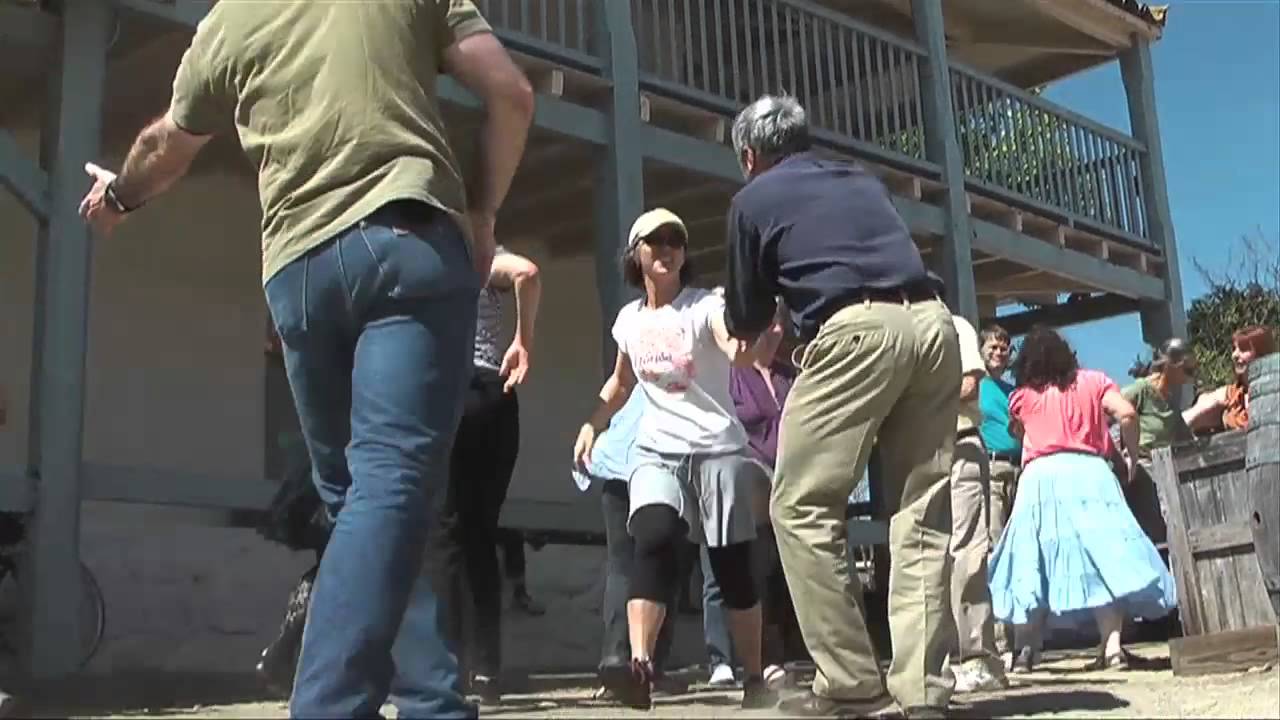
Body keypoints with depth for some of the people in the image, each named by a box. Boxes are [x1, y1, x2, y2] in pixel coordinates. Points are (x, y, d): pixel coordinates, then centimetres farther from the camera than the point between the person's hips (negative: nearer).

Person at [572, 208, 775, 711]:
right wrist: (592, 425, 12)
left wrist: (748, 346, -52)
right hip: (657, 451, 3)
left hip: (718, 449, -2)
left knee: (731, 563, 1)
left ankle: (755, 678, 15)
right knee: (654, 539, -24)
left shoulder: (705, 306, -6)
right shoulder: (629, 319, 9)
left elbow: (736, 351, -29)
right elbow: (622, 382, 26)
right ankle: (640, 666, -35)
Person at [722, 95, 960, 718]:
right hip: (932, 323, 6)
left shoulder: (754, 200, 16)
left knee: (802, 506, 1)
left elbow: (745, 321, 22)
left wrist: (740, 316, 46)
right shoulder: (863, 181, 31)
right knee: (921, 512, 7)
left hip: (858, 331, -6)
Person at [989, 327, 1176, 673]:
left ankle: (1026, 646, 7)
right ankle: (1112, 645, -13)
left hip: (1041, 477, 0)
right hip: (1088, 472, 0)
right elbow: (1127, 413, -1)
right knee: (1101, 555, -3)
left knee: (1034, 560, 4)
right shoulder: (1094, 381, 12)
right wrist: (1132, 454, 11)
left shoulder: (1022, 396, 13)